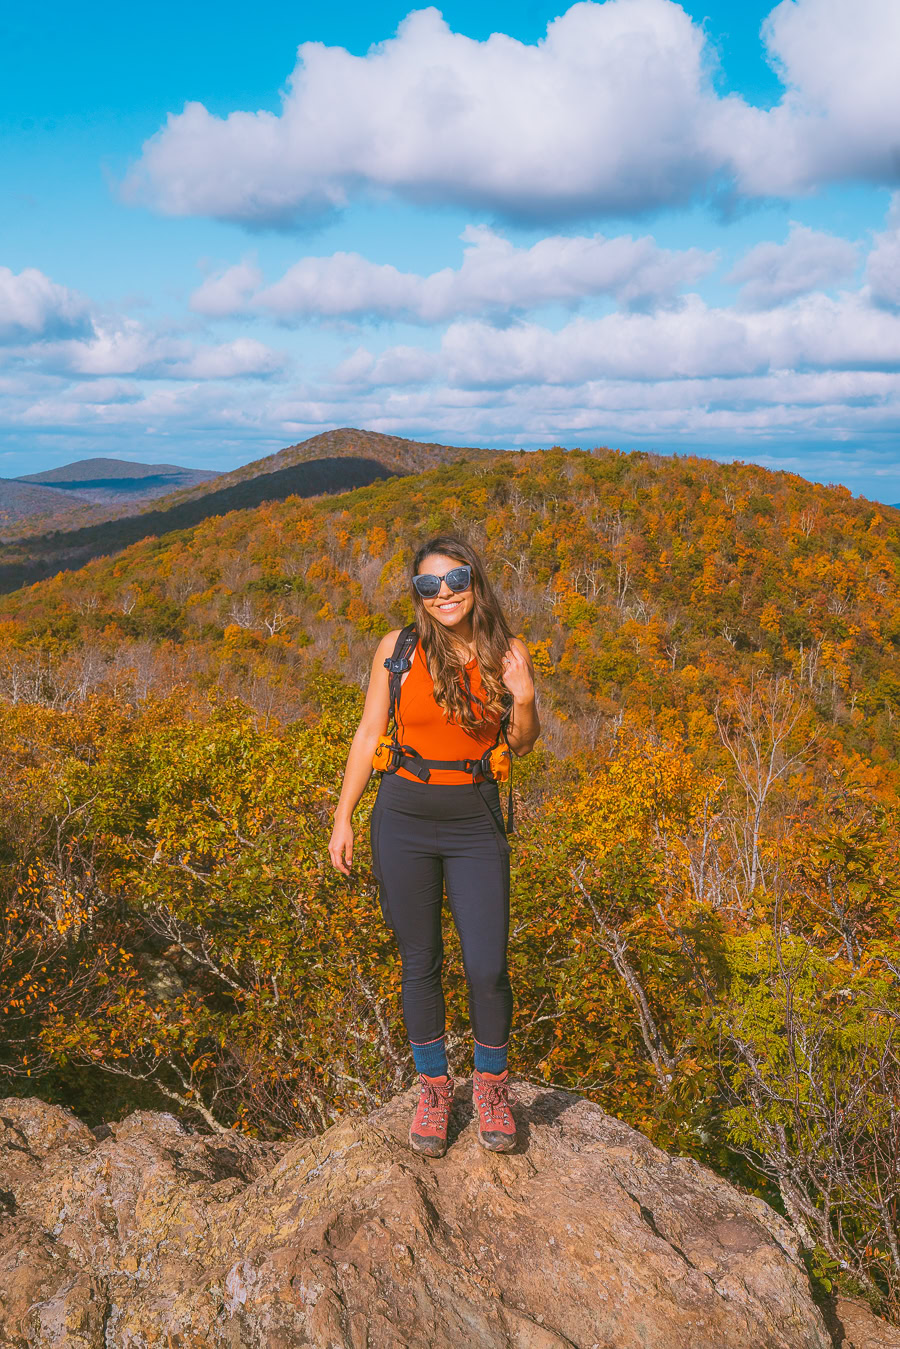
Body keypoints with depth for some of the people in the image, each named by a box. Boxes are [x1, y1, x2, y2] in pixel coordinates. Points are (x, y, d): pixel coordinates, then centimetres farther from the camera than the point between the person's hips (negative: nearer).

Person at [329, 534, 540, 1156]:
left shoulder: (507, 650, -1)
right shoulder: (398, 648, -3)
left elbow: (522, 743, 7)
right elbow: (369, 734, 4)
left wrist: (524, 698, -14)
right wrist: (343, 819, 3)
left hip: (477, 825, 0)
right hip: (403, 820, 0)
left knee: (488, 969, -1)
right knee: (420, 964, 9)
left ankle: (491, 1083, 26)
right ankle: (434, 1086, 30)